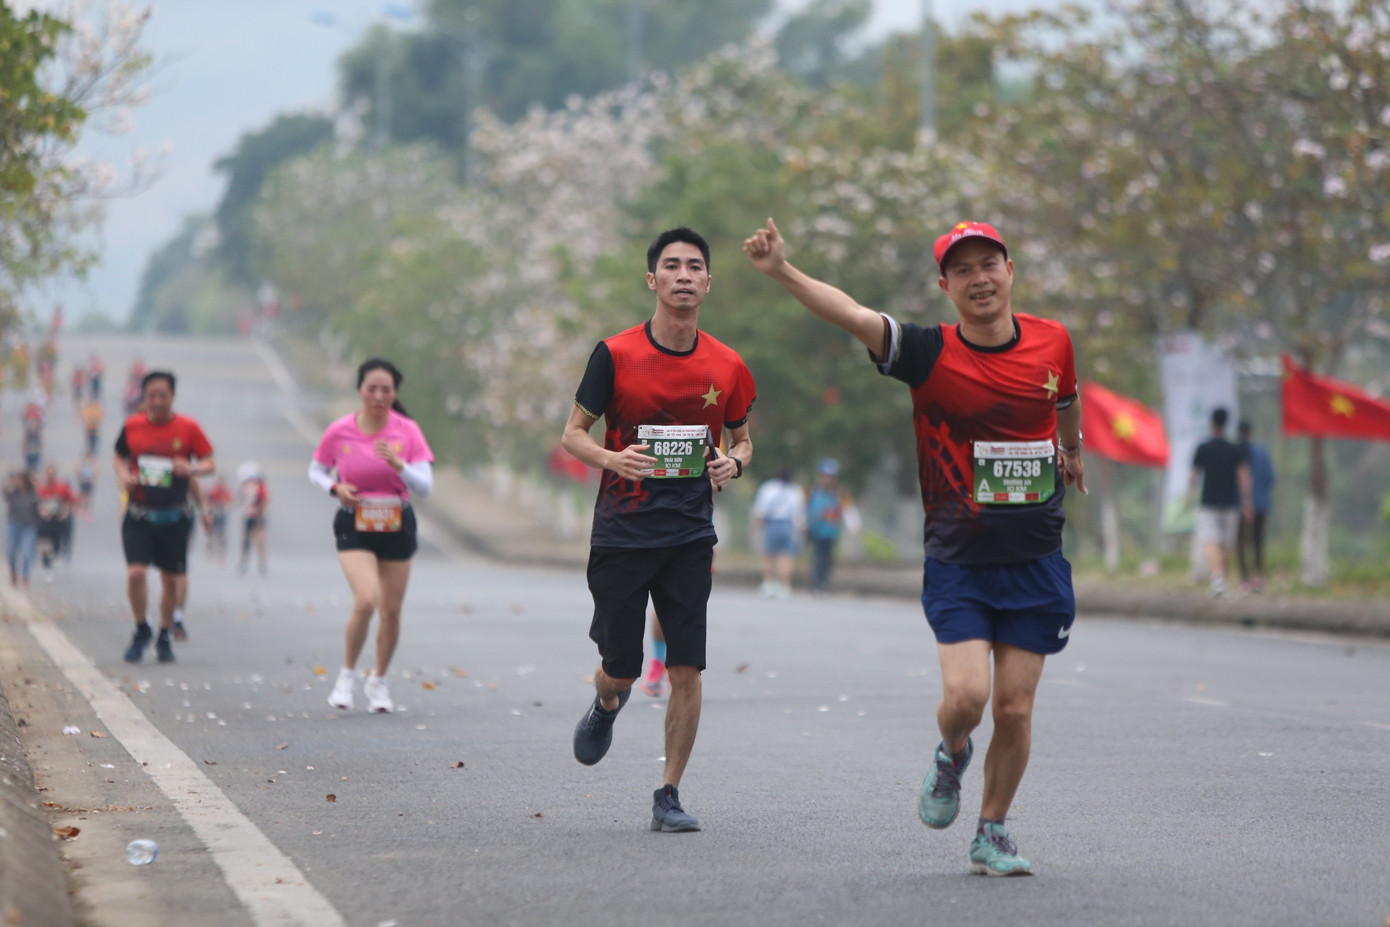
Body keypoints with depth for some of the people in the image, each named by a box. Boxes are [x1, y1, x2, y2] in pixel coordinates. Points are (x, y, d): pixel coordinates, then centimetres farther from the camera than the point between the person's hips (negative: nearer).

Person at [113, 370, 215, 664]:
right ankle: (141, 630, 9)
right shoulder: (131, 426, 1)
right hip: (138, 515, 0)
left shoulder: (188, 428, -3)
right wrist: (123, 477, -5)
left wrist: (192, 469, -20)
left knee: (172, 578, 7)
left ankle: (165, 637, 27)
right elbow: (120, 458, 16)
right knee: (135, 573, -14)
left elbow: (210, 463, 1)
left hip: (173, 515, 0)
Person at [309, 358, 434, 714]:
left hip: (397, 526, 2)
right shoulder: (339, 432, -7)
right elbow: (316, 471, 9)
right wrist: (336, 488, -12)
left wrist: (398, 464, -28)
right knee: (366, 600, -22)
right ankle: (347, 675, 0)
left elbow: (425, 487, -10)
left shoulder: (407, 431, -6)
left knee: (391, 610, 7)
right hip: (354, 527, -2)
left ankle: (378, 680, 30)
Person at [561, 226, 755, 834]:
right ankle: (606, 705, 42)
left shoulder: (727, 367, 2)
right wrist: (610, 458, -21)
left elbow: (741, 438, 17)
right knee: (620, 668, 4)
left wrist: (733, 462, -7)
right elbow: (573, 434, 0)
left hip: (690, 538, 2)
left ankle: (669, 795, 6)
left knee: (686, 669, -6)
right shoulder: (615, 355, -5)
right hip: (621, 534, -1)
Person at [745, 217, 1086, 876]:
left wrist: (1072, 451, 43)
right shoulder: (929, 352, -9)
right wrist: (782, 270, -39)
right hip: (957, 560, -2)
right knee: (966, 694, -16)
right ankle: (951, 756, 20)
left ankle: (992, 833, 20)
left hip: (1037, 562, 2)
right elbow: (852, 315, -24)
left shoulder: (1052, 341, 2)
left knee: (1014, 707, 0)